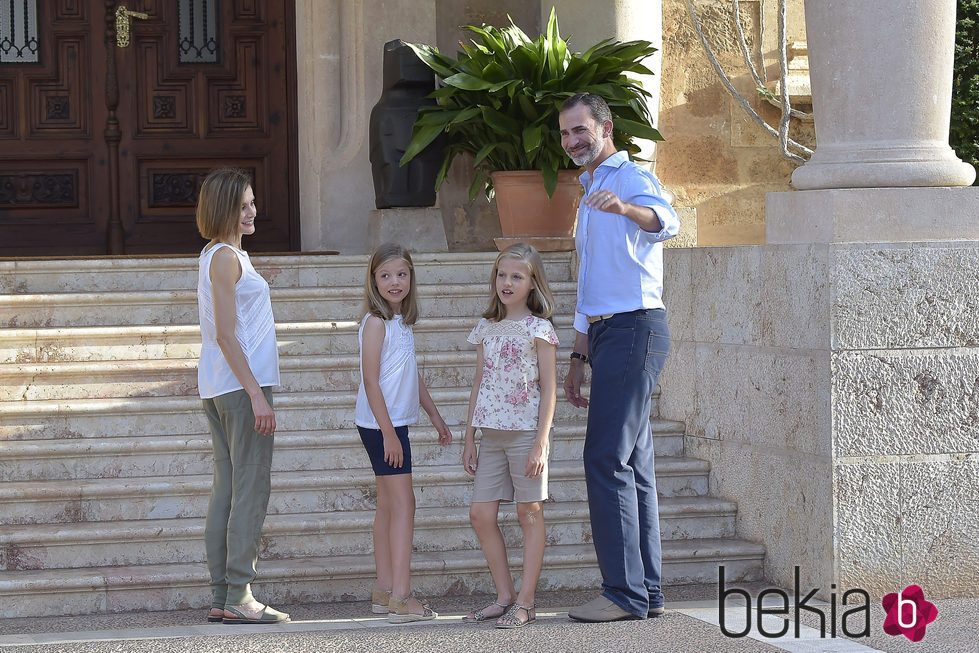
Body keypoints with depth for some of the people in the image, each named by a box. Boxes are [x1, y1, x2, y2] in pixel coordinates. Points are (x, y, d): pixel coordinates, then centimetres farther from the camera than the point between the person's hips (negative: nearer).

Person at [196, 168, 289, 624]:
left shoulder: (214, 256, 17)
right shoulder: (226, 258, -13)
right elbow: (227, 335, -18)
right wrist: (256, 394, -20)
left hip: (219, 388, 10)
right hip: (241, 383, -10)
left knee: (227, 490, 9)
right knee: (251, 489, -8)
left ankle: (221, 598, 10)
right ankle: (237, 598, -8)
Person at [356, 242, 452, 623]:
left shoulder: (402, 321, 12)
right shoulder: (376, 322, -14)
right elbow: (370, 381, -17)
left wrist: (435, 416, 24)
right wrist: (388, 432, -20)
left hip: (395, 424, 9)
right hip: (381, 424, -9)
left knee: (388, 505, 11)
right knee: (403, 504, -11)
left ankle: (384, 592, 15)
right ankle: (400, 597, -14)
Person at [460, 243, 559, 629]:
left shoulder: (538, 328, -4)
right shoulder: (487, 328, 12)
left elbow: (549, 389, -7)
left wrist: (541, 442, -14)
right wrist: (469, 437, 12)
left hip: (525, 433, -6)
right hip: (491, 434, 6)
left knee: (529, 513, 0)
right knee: (481, 514, 2)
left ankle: (525, 603, 2)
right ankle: (505, 597, 11)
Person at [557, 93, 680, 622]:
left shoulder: (632, 178, -7)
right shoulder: (591, 196, 24)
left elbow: (664, 220, -32)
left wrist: (626, 207, -53)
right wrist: (579, 358, 24)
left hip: (634, 327, -10)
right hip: (607, 332, 10)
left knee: (607, 459, -14)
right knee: (632, 463, 9)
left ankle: (625, 593, -14)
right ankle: (647, 592, 11)